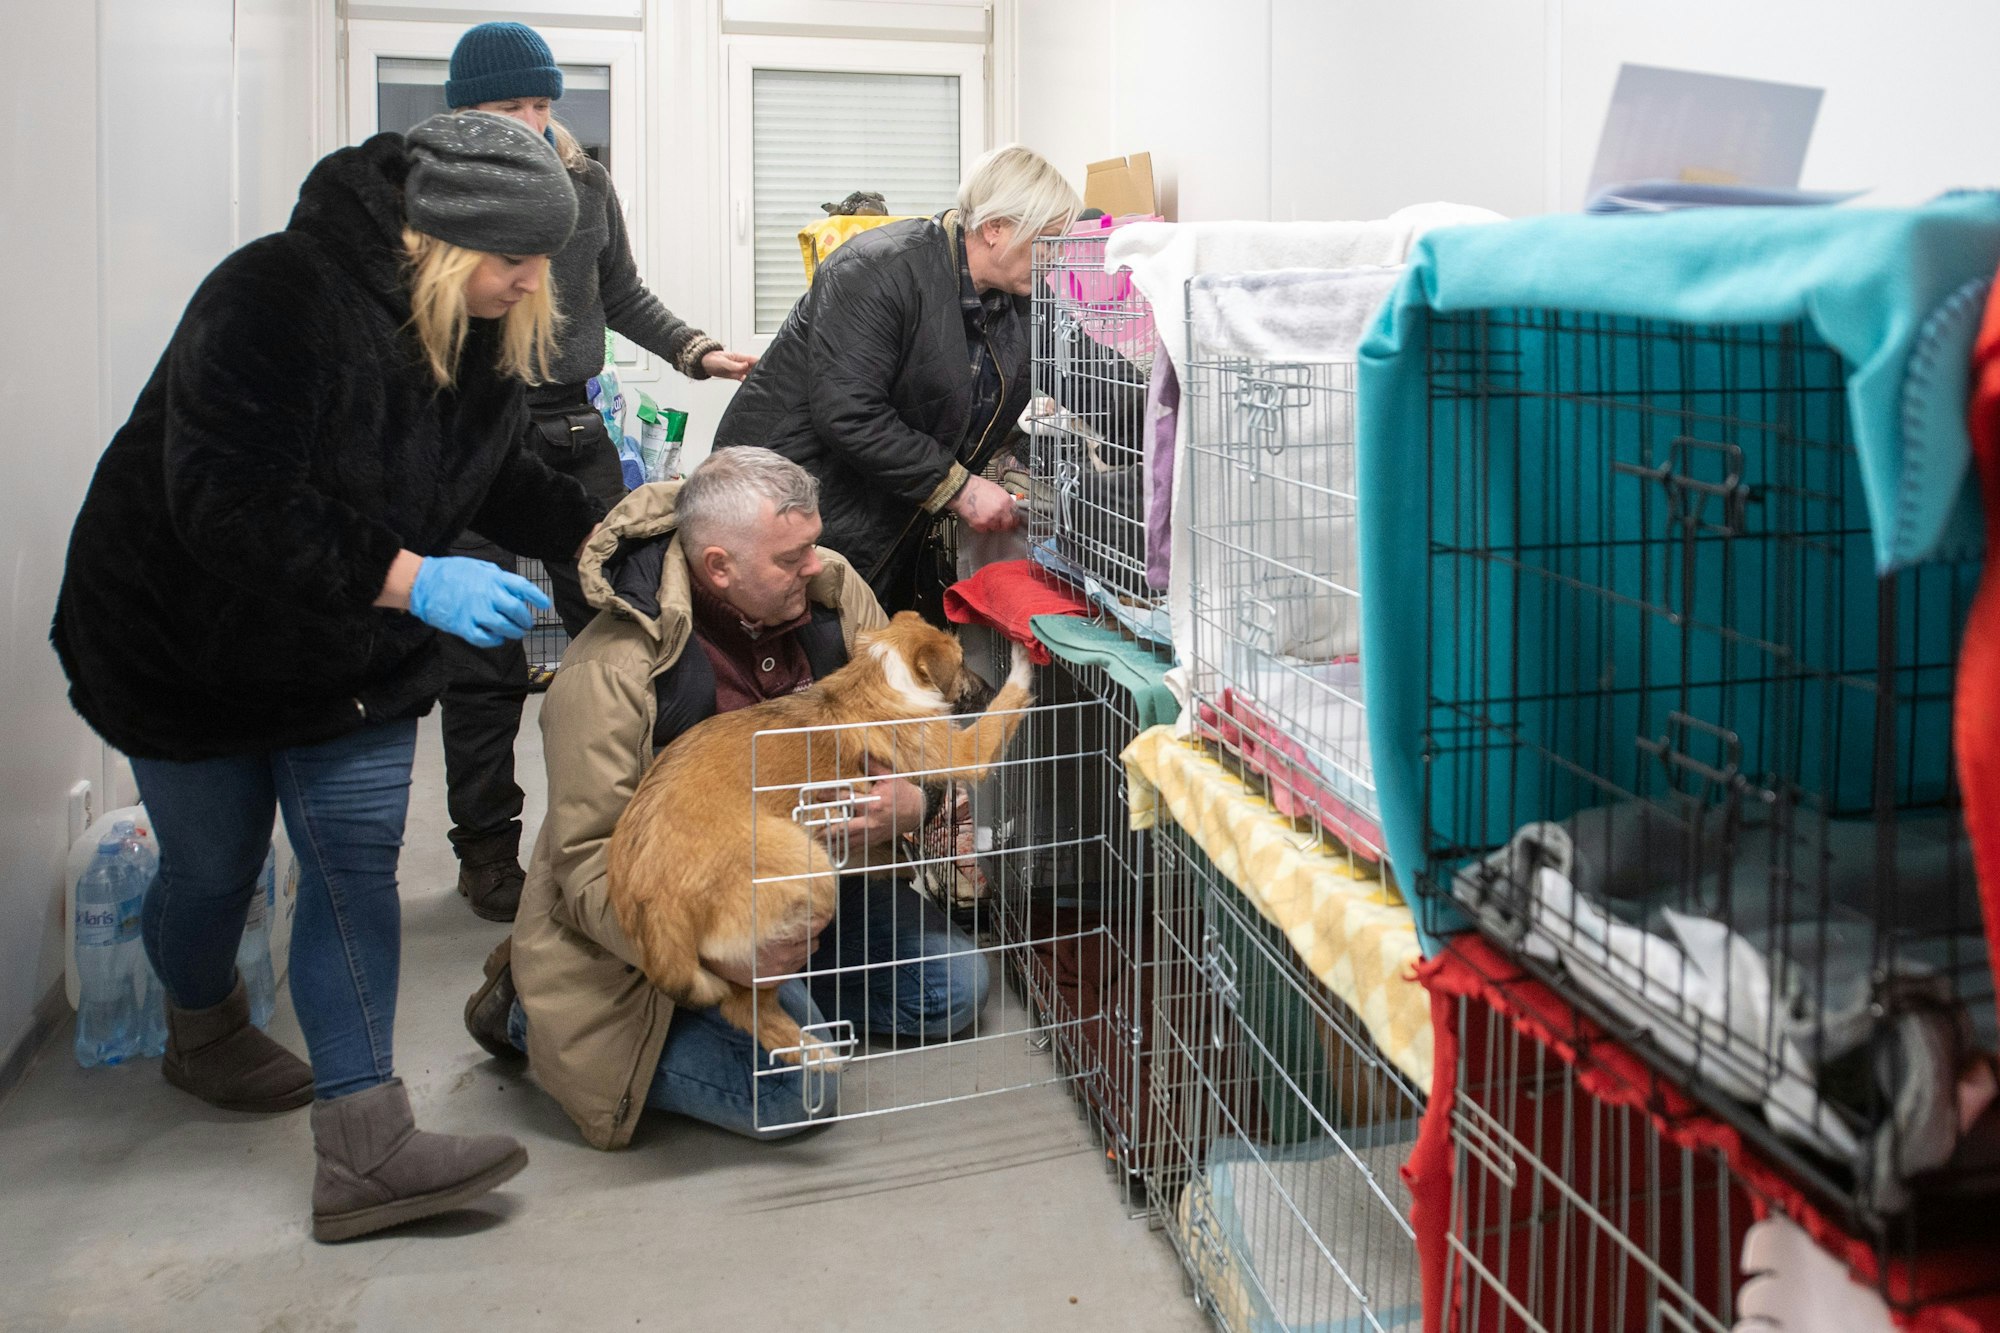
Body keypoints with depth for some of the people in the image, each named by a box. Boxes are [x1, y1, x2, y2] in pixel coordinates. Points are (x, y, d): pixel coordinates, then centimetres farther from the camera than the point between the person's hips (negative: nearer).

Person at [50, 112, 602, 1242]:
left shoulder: (488, 328, -5)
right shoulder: (277, 300, -29)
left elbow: (496, 480, 9)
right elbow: (229, 506, -35)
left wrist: (598, 526, -7)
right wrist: (411, 580, -40)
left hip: (358, 661, 6)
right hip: (192, 637, -5)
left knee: (360, 869, -1)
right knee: (214, 867, 12)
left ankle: (363, 1153, 2)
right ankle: (204, 1032, 46)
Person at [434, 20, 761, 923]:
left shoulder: (585, 184, 9)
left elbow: (622, 296, 20)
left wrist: (698, 352, 6)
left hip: (574, 433, 4)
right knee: (484, 662, 0)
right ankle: (487, 850, 14)